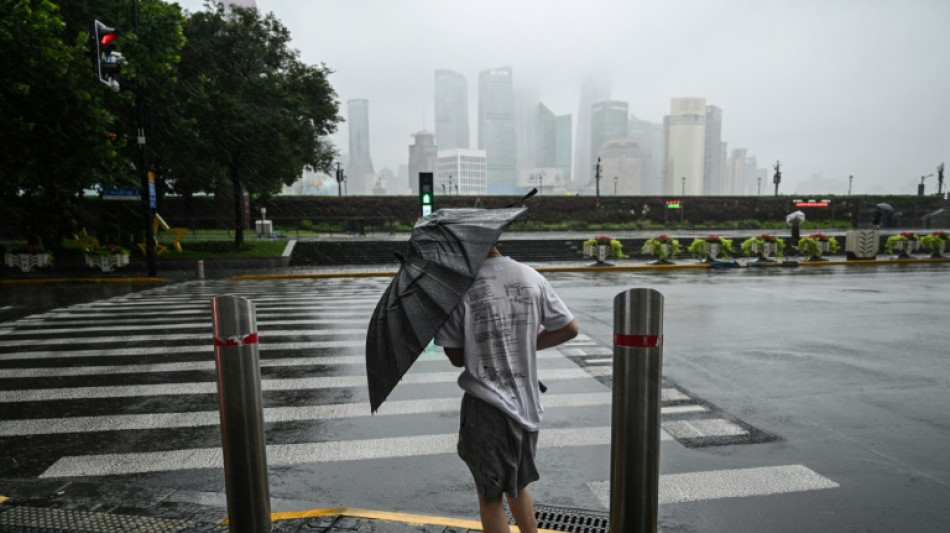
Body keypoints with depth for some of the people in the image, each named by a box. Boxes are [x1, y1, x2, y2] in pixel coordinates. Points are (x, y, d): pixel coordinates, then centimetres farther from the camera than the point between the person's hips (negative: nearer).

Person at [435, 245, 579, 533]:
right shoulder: (532, 277, -3)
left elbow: (457, 357, -8)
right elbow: (569, 329, 5)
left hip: (486, 405, -4)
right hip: (527, 402, 5)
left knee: (490, 495, 14)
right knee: (517, 484, 27)